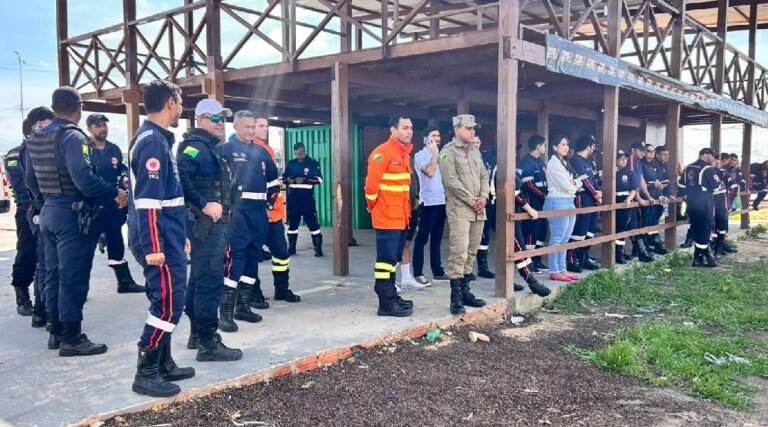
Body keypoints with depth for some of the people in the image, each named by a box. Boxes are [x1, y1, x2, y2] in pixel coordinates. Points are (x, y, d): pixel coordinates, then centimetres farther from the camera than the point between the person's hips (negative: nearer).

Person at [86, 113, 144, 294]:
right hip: (92, 206, -6)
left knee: (116, 243, 14)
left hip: (113, 205, 6)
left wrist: (125, 180, 6)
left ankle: (125, 281, 21)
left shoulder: (114, 149, 11)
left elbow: (122, 171, 22)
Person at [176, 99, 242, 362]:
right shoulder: (195, 146, -11)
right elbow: (180, 177, -27)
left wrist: (223, 212, 17)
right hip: (205, 223, -11)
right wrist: (204, 204, -26)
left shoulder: (211, 147, 20)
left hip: (214, 222, 11)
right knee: (210, 280, -10)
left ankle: (197, 334, 27)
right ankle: (208, 343, -6)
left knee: (199, 279, 16)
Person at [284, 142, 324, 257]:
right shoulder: (290, 163, 11)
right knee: (292, 222, 9)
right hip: (293, 196, 4)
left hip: (307, 196, -4)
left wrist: (304, 180, -18)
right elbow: (283, 178, 15)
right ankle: (291, 248, 19)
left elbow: (319, 179, -7)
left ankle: (318, 248, -3)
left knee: (312, 221, -7)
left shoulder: (313, 163, 0)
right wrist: (288, 180, -9)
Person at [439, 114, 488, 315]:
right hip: (459, 210, -7)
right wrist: (472, 200, -12)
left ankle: (465, 290, 20)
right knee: (459, 252, -11)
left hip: (478, 210, 7)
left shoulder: (475, 150, 17)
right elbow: (451, 182, -14)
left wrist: (483, 197, -2)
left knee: (471, 252, 10)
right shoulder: (448, 151, -6)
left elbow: (484, 175, 16)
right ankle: (456, 297, -6)